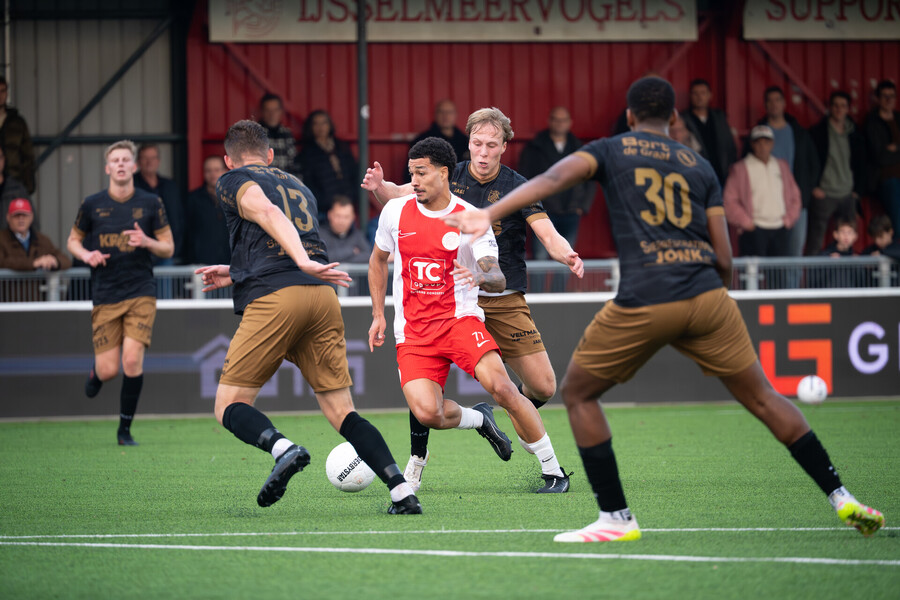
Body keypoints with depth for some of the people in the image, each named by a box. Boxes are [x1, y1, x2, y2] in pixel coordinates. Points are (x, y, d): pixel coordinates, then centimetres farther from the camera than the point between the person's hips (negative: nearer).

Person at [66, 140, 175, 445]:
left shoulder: (150, 203, 1)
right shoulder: (92, 204, 2)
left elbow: (168, 248, 7)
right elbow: (73, 240, 15)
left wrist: (147, 242, -14)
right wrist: (86, 255, -7)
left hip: (141, 293, -1)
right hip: (105, 296, 1)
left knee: (132, 359, -16)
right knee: (108, 370, -4)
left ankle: (125, 429, 0)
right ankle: (95, 372, 37)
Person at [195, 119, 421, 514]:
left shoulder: (233, 181, 12)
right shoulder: (298, 187, 32)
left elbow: (268, 213, -9)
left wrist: (302, 261, -22)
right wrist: (235, 274, 49)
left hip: (274, 301, -5)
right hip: (323, 297, 6)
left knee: (229, 406, 2)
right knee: (341, 413, 7)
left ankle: (283, 448, -28)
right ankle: (402, 492, -9)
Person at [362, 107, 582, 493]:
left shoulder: (517, 187, -6)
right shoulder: (450, 178, 0)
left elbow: (548, 235, -13)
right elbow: (401, 196, -8)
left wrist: (567, 256, -36)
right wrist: (379, 187, -31)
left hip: (504, 301, 0)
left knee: (543, 387, -4)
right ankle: (417, 458, 0)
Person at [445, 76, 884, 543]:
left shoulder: (610, 151, 12)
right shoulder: (700, 167, 18)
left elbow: (553, 179, -8)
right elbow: (723, 258, 13)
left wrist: (488, 215, -15)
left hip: (644, 302, -3)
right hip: (706, 298, 3)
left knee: (577, 393, 16)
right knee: (762, 398, 15)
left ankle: (616, 518, 10)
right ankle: (842, 499, 14)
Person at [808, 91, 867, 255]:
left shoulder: (855, 134, 10)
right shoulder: (818, 132, -2)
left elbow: (861, 165, 17)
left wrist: (858, 190, 10)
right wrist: (813, 187, -9)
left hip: (848, 196, 4)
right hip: (823, 194, -4)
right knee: (815, 241, -6)